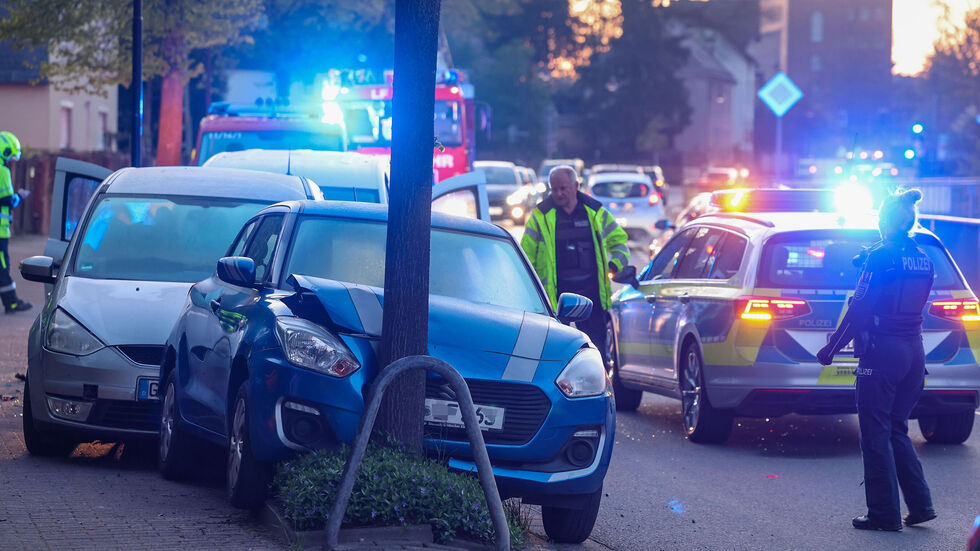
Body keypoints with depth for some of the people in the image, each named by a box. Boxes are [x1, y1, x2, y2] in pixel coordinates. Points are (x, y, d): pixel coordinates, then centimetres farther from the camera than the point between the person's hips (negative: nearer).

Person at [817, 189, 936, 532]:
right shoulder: (923, 259, 9)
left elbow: (860, 308, -13)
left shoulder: (881, 256, -12)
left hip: (883, 352, -7)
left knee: (876, 435, 1)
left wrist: (831, 349, -6)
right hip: (914, 353, 7)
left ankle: (884, 514, 2)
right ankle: (920, 505, 10)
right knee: (897, 431, 17)